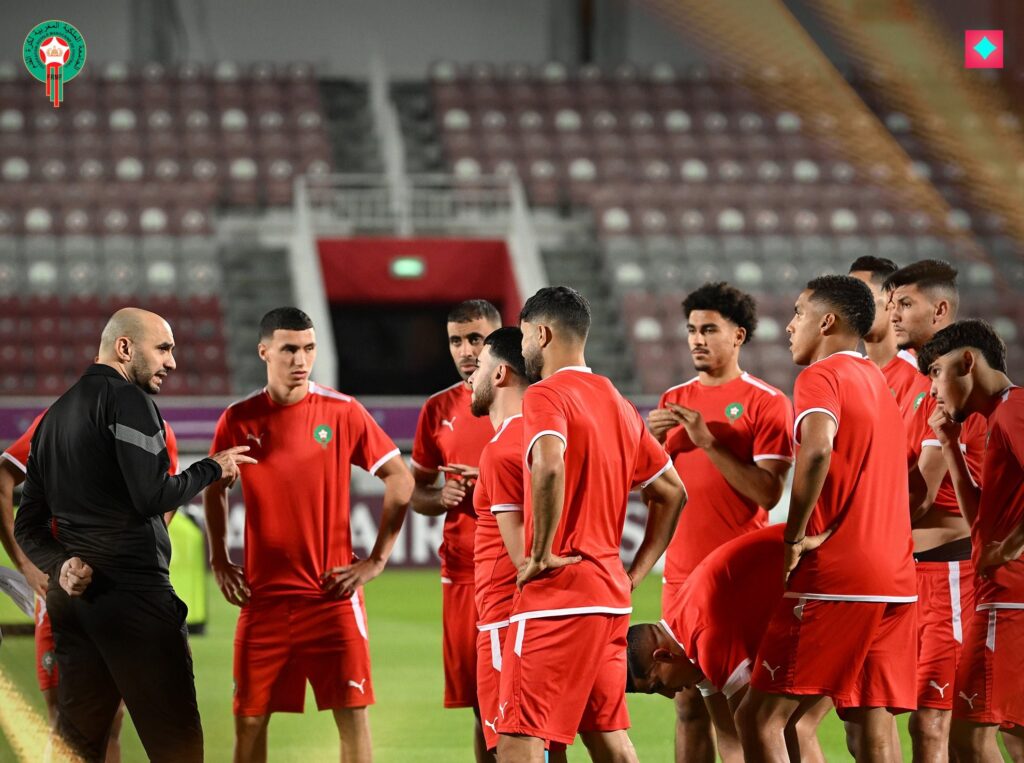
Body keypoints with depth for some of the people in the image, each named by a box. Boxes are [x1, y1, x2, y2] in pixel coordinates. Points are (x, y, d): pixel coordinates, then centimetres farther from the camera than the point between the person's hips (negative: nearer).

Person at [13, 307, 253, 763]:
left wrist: (61, 565, 1)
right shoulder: (127, 399, -6)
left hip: (72, 599, 8)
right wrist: (212, 468, -1)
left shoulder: (54, 416, 19)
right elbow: (153, 497, -16)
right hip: (134, 593, -8)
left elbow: (28, 525, 16)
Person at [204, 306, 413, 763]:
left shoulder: (342, 413, -3)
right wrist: (219, 560, 9)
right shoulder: (238, 421, 3)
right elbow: (214, 490, 19)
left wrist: (376, 561, 0)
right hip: (262, 597, 2)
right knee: (249, 719, 3)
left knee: (352, 714, -4)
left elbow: (400, 481, 3)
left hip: (332, 593, -2)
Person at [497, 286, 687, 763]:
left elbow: (549, 467, -30)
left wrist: (542, 555, -20)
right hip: (610, 595, 9)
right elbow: (671, 493, 21)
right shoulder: (616, 402, 16)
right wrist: (633, 575, 17)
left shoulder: (545, 396, -9)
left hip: (558, 597, -9)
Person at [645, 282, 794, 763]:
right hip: (682, 574, 6)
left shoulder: (766, 403, -4)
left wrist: (708, 442, -17)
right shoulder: (674, 401, 13)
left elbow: (767, 493, -13)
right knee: (689, 706, 6)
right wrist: (652, 442, -4)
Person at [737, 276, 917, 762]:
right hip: (895, 578, 8)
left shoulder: (821, 376, -7)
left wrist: (793, 539, -17)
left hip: (835, 578, -8)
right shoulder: (877, 381, 20)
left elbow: (817, 449, -26)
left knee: (760, 719, -5)